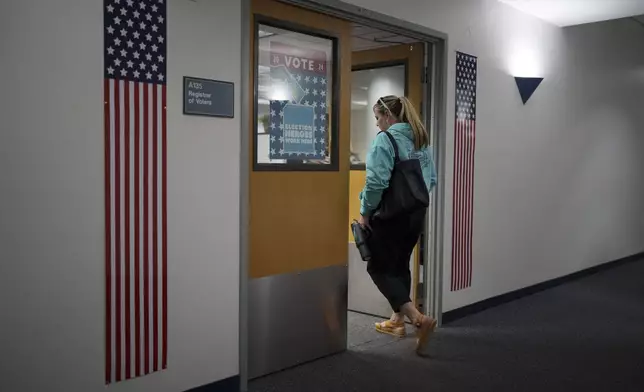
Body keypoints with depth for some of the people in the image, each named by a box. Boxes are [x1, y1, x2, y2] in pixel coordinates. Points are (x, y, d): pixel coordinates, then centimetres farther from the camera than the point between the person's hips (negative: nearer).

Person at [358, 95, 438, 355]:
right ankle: (397, 321, 30)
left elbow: (377, 181, -24)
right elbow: (432, 180, 15)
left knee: (379, 268, 3)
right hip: (416, 214, 8)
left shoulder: (385, 140, -15)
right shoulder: (422, 140, 10)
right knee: (400, 266, 20)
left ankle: (418, 318, -10)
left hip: (390, 215, -8)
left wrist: (365, 212, -13)